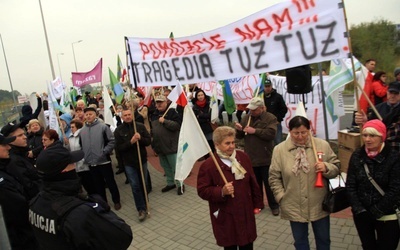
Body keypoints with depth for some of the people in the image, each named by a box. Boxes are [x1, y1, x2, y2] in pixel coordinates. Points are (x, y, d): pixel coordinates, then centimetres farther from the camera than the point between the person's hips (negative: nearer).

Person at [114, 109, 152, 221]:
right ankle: (141, 209, 8)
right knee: (135, 186, -2)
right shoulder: (118, 130, -6)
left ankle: (144, 206, 33)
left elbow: (149, 141, -4)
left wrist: (140, 138, -24)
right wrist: (131, 142, -25)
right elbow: (118, 147, -12)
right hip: (129, 163, -2)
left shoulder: (140, 126, -3)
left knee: (144, 184, 14)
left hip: (142, 160, 2)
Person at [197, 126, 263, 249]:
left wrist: (257, 203, 12)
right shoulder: (208, 165, -16)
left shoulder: (243, 157, 0)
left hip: (246, 212, 4)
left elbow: (252, 181, 8)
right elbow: (202, 191, -12)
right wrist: (222, 192, -27)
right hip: (225, 217, -4)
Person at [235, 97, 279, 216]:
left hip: (265, 158, -4)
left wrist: (255, 131, -23)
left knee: (269, 183, 7)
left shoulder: (270, 118, -8)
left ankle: (274, 205, 24)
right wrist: (238, 130, -14)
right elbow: (240, 136, 9)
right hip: (250, 157, 5)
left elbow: (271, 134, -22)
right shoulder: (246, 118, 7)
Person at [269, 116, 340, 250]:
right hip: (294, 207, 0)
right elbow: (274, 177, -2)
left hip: (319, 205, 1)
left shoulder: (323, 145, -7)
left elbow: (336, 168, 0)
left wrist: (326, 168, -20)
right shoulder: (279, 149, -8)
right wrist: (281, 197, -7)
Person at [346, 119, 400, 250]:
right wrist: (359, 210, -10)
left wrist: (375, 212, -14)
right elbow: (350, 186, -2)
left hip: (386, 215, -3)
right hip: (362, 214, 3)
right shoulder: (357, 155, -3)